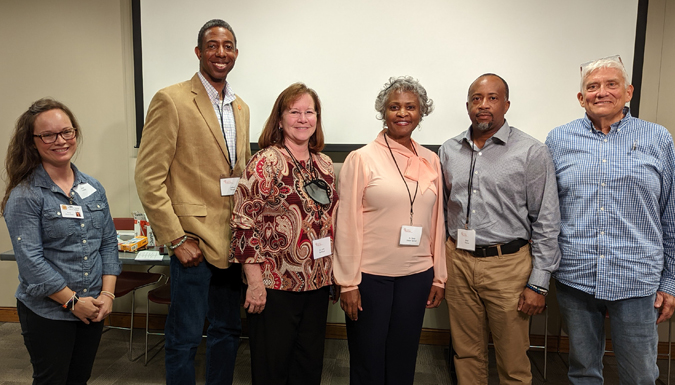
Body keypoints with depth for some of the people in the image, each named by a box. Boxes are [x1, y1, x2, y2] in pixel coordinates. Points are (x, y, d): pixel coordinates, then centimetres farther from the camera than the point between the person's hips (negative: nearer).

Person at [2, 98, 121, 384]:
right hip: (47, 313, -4)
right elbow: (30, 261, -16)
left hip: (94, 308, 5)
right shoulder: (24, 196, -11)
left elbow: (108, 243, 5)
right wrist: (73, 302, -15)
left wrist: (107, 293, -5)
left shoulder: (93, 188, 4)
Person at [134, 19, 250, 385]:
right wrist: (176, 238, -15)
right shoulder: (171, 100, -8)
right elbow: (148, 177, -12)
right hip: (194, 240, -6)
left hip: (232, 240, 7)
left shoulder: (240, 108, 13)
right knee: (185, 337, 6)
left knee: (228, 330, 17)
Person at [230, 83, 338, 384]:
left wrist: (334, 275, 12)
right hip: (276, 286, -5)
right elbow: (245, 223, -15)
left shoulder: (324, 164, 8)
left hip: (318, 283, 6)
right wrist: (255, 283, -17)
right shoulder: (265, 162, -10)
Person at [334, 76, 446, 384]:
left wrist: (438, 277, 12)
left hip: (417, 276, 4)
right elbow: (347, 224, -7)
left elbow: (436, 222, 11)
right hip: (370, 276, -3)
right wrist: (348, 283, -8)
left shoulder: (431, 161, 6)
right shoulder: (361, 159, -6)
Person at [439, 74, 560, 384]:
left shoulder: (531, 152, -5)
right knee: (467, 353, 16)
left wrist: (538, 284, -9)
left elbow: (546, 223, -6)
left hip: (508, 264, -3)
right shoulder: (449, 151, 7)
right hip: (458, 262, 4)